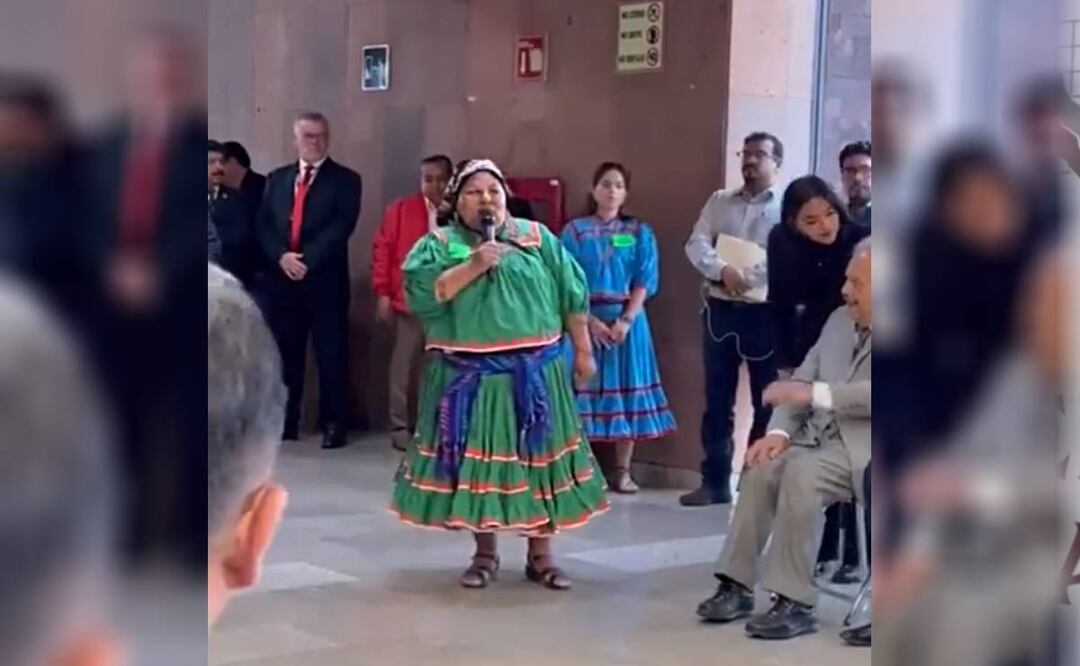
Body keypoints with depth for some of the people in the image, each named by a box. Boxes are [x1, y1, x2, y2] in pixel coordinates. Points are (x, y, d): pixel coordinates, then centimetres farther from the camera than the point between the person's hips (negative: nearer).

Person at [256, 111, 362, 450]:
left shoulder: (345, 179, 3)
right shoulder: (277, 178, 15)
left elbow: (342, 226, -9)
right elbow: (263, 224, 8)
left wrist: (307, 259, -16)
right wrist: (281, 256, -10)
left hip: (325, 280, -3)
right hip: (282, 278, 4)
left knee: (331, 354, -1)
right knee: (285, 353, 7)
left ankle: (333, 424, 5)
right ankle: (285, 420, 15)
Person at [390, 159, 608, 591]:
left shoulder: (538, 239, 6)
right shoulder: (440, 244, 3)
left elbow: (572, 297, 7)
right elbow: (419, 293, -13)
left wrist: (583, 351, 4)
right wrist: (471, 267, -19)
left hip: (534, 372, 1)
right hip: (469, 376, -1)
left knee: (539, 457, 4)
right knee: (476, 459, 5)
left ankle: (541, 555, 16)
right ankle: (485, 553, 19)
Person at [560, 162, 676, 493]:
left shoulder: (640, 233, 6)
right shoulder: (575, 231, 2)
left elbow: (646, 281, -2)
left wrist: (626, 320, -14)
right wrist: (591, 320, -13)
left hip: (627, 320, 1)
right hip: (585, 320, -1)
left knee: (626, 389, 2)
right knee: (583, 389, -1)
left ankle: (622, 470, 8)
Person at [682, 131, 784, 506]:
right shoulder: (719, 201, 13)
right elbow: (696, 245, 1)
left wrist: (752, 278, -22)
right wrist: (723, 270, -18)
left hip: (766, 313, -3)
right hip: (720, 310, 3)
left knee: (767, 402, 4)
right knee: (717, 400, 7)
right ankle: (716, 482, 15)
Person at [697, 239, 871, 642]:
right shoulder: (838, 321, 15)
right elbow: (800, 381, 12)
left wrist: (814, 394, -29)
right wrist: (780, 432, -5)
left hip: (864, 447, -7)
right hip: (821, 438, 7)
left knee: (800, 472, -30)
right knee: (763, 467, -17)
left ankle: (796, 602, -25)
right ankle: (737, 584, -12)